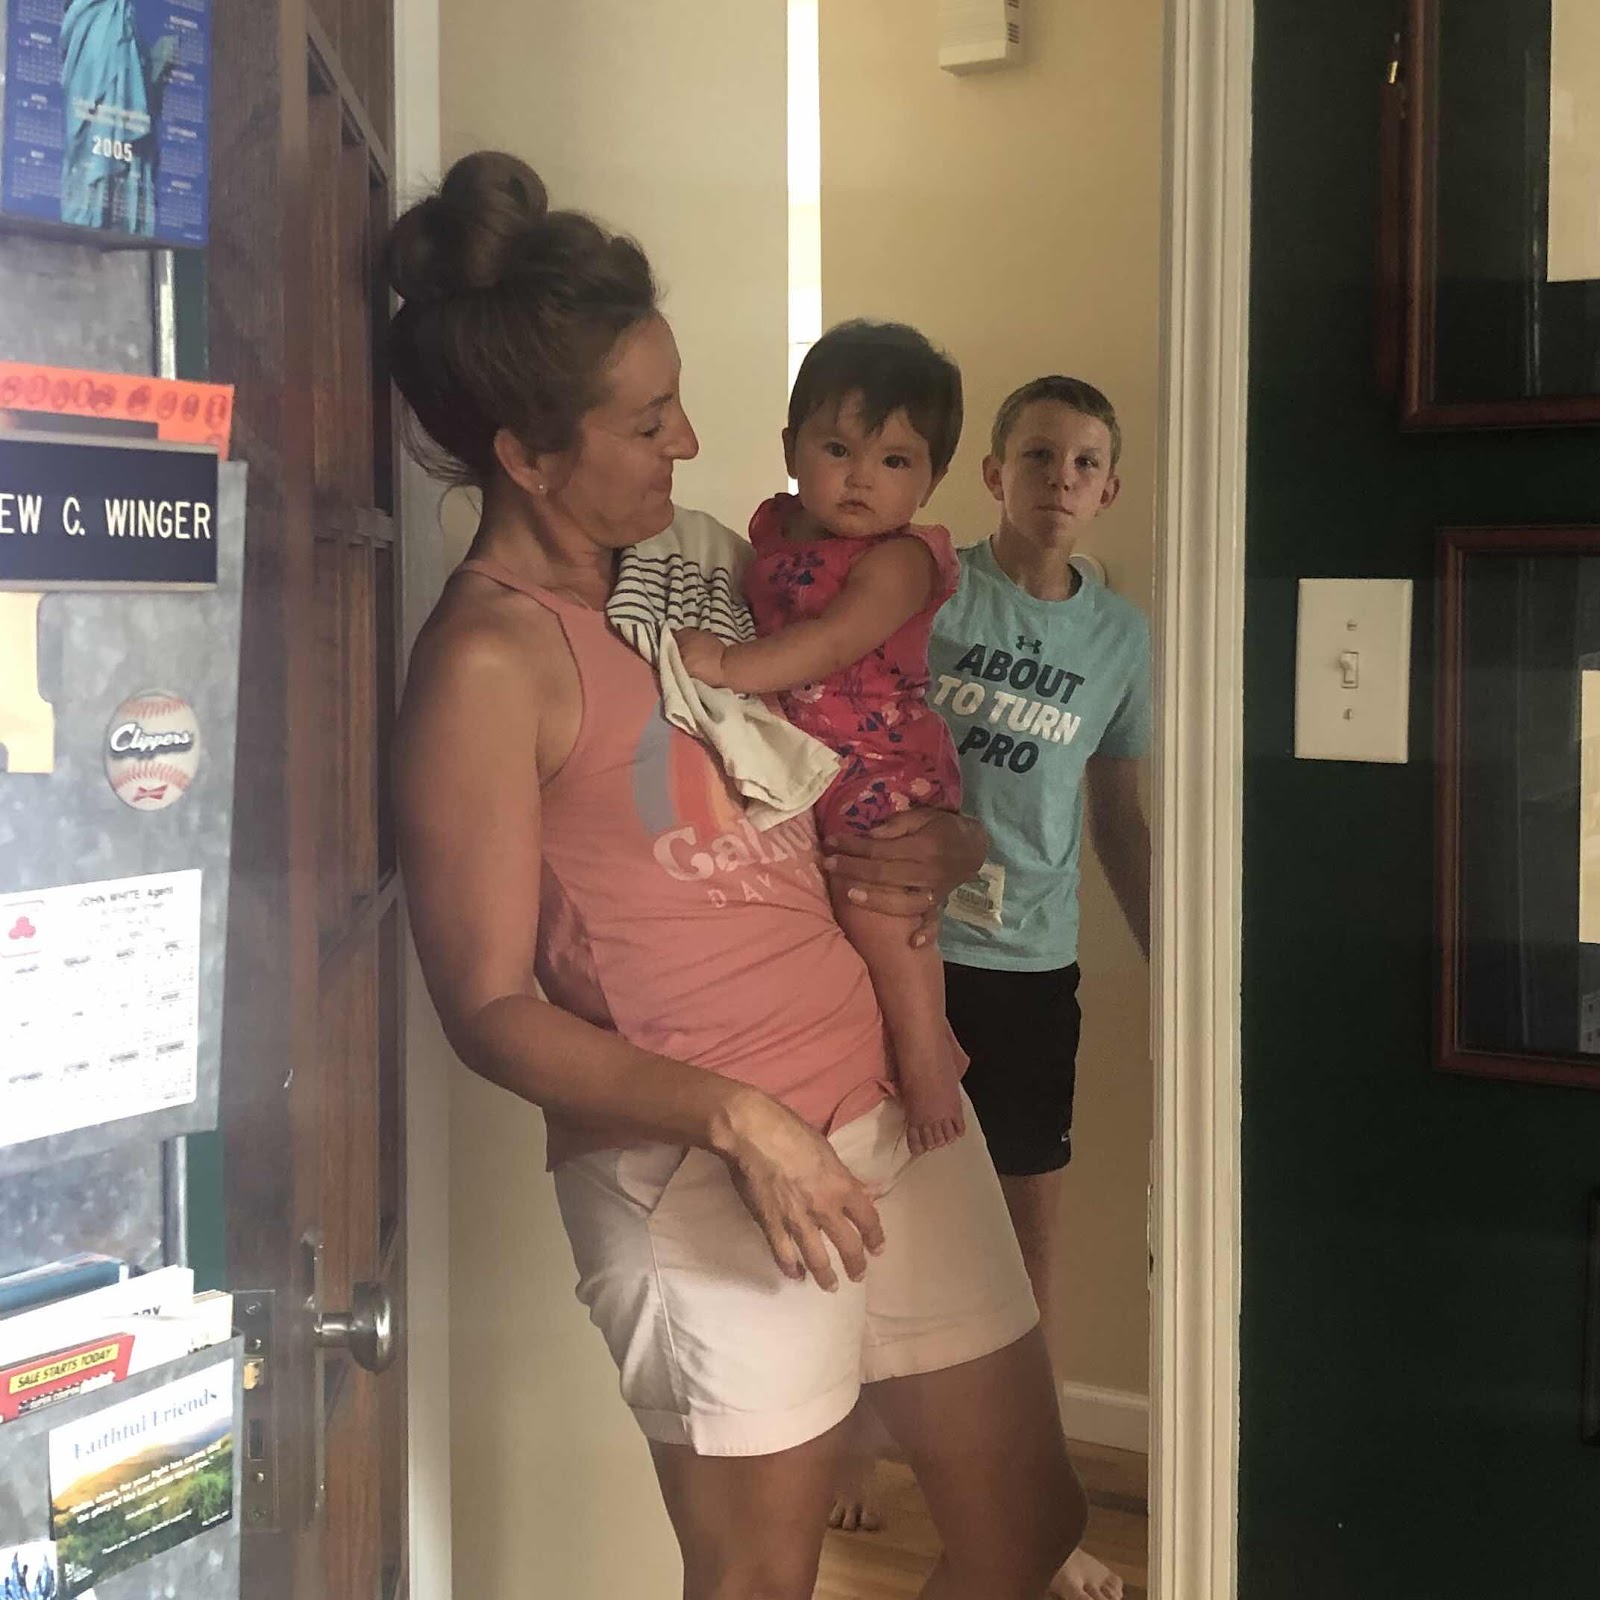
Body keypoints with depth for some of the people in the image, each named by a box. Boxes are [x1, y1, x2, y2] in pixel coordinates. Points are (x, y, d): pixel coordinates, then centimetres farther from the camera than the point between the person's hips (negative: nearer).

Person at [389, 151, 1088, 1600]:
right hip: (698, 1165, -7)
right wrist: (736, 1119, -22)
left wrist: (937, 848, 1)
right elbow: (493, 1010, -14)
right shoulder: (487, 659, -14)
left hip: (892, 1100, 8)